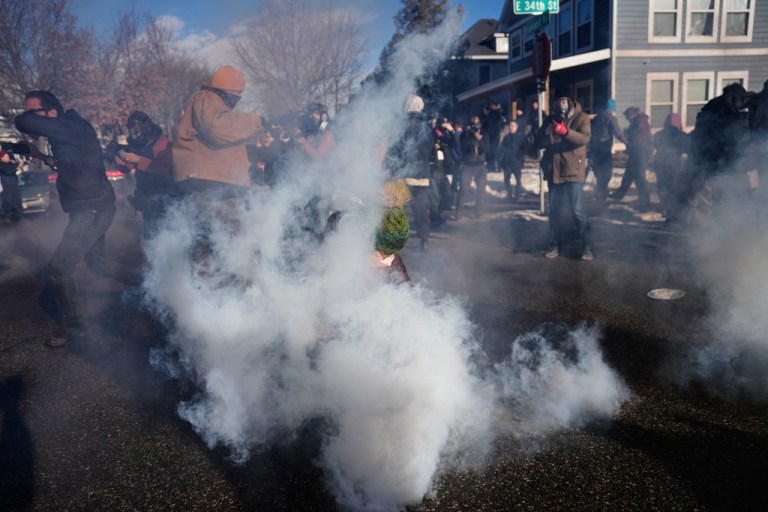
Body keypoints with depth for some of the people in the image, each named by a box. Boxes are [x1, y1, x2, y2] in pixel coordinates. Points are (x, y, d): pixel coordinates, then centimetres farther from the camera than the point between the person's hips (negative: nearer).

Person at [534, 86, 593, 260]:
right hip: (554, 170, 5)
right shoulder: (550, 119, 10)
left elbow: (585, 138, -20)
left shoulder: (581, 117, -2)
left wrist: (565, 131, -37)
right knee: (554, 209, 10)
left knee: (577, 209, -7)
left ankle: (587, 246, 4)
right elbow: (537, 143, 5)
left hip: (573, 170, -5)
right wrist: (546, 134, -17)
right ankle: (554, 244, 22)